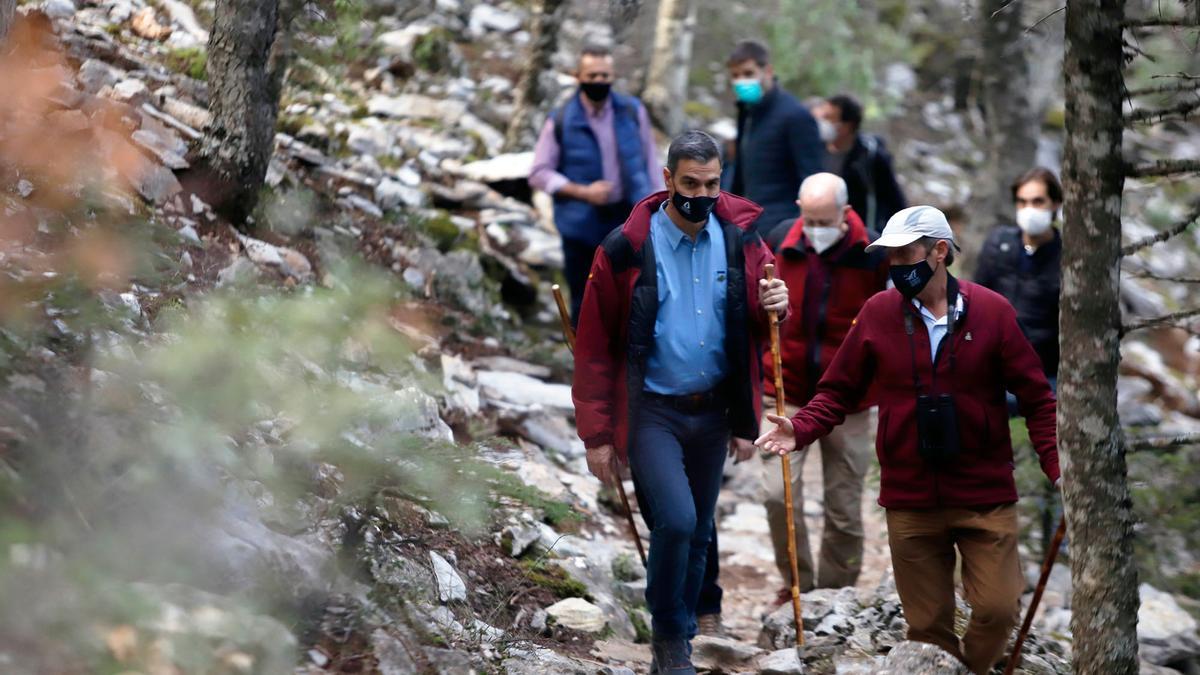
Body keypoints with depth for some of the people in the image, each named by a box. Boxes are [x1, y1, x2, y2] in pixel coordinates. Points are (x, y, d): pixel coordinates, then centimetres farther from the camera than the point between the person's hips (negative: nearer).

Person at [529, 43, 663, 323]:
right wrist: (582, 192, -16)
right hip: (582, 227, -1)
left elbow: (651, 162, 7)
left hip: (629, 222, 1)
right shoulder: (561, 122, -6)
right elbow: (539, 173, -4)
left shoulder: (633, 112, 0)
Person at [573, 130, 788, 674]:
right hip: (651, 411, -4)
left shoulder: (740, 241, 0)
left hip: (712, 411, 4)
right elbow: (595, 347, -5)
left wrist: (774, 306, -13)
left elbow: (759, 331, 12)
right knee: (676, 520, -19)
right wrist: (597, 433, -7)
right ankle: (668, 631, 3)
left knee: (698, 533, 11)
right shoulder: (626, 249, -10)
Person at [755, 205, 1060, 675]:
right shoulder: (878, 313, -1)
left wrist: (1058, 468, -11)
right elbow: (838, 390, 4)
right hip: (910, 502, 1)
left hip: (985, 498, -1)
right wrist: (799, 430, -13)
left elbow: (1036, 398, -1)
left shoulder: (992, 311, -4)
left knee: (997, 610, -7)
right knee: (927, 625, 6)